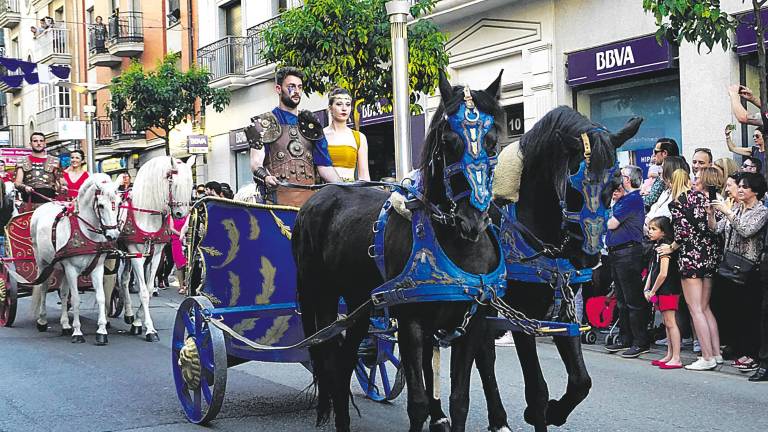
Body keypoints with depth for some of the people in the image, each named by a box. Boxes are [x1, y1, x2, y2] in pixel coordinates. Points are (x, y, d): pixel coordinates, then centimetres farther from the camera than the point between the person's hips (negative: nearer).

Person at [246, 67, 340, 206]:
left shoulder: (310, 123, 20)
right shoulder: (264, 123, 8)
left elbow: (324, 165, 16)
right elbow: (256, 162, -5)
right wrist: (265, 177, -27)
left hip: (310, 200, 3)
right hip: (278, 201, -3)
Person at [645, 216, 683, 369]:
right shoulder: (657, 246, 16)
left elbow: (663, 273, -19)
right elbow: (652, 270, 17)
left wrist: (653, 291, -10)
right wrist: (647, 289, 7)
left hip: (668, 290, -10)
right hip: (662, 291, 10)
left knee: (670, 323, -8)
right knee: (667, 324, 13)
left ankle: (676, 359, -7)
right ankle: (670, 356, 19)